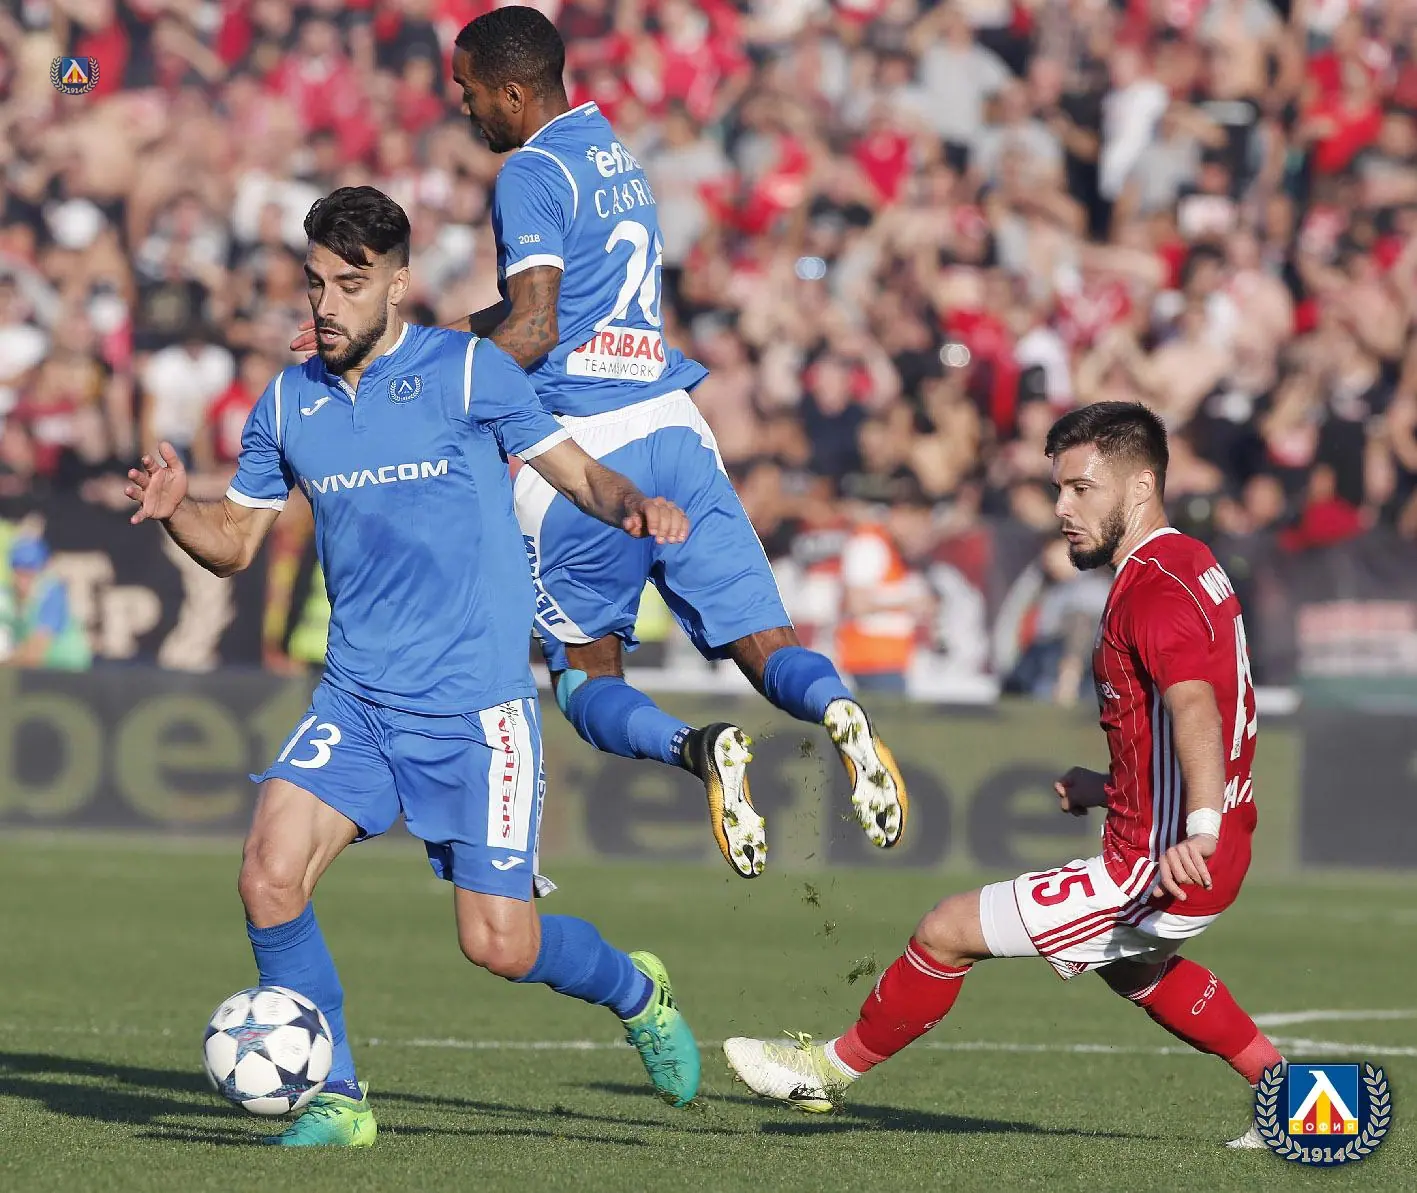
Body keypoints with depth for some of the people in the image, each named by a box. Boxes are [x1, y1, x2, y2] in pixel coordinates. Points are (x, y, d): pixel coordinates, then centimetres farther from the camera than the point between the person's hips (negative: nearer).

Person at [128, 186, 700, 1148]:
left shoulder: (469, 372, -4)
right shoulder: (288, 404, 8)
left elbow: (577, 472, 2)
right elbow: (236, 540, 15)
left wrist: (635, 506, -19)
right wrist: (174, 510, -7)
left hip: (477, 702, -4)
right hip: (357, 698, 4)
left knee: (498, 943, -5)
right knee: (271, 873, -17)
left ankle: (636, 993, 28)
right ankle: (337, 1097, -1)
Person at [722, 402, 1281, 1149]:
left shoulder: (1154, 591, -20)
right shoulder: (1188, 565, 12)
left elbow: (1194, 706, -36)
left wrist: (1200, 827, -50)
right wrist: (1111, 789, 22)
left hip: (1157, 872, -10)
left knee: (949, 931, -3)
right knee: (1130, 967, 38)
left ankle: (832, 1070, 16)